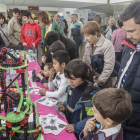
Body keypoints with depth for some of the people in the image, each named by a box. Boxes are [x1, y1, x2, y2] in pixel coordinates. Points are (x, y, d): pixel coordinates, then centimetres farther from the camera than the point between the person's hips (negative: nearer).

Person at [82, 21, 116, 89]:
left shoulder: (107, 45, -15)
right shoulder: (88, 45, 5)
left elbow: (108, 67, -18)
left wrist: (98, 82, -17)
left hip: (105, 82, -5)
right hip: (91, 80, 6)